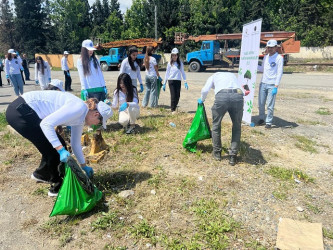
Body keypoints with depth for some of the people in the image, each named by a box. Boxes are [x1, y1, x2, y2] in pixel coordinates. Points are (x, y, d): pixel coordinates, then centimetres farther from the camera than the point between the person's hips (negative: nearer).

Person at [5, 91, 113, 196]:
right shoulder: (79, 108, -21)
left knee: (59, 146, 11)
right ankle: (58, 187, 12)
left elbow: (76, 144, 19)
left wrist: (84, 166, 26)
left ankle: (41, 174, 34)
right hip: (19, 111, -9)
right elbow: (46, 124, -26)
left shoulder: (81, 118, 8)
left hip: (31, 112, 9)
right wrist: (61, 149, -28)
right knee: (53, 149, -5)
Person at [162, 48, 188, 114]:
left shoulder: (180, 63, 7)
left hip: (178, 81, 1)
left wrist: (185, 82, 5)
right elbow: (167, 73, 9)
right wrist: (164, 83, 6)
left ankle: (175, 107, 21)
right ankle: (173, 110, 3)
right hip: (171, 81, -1)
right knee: (173, 96, -6)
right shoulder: (170, 63, 5)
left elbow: (182, 73, 12)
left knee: (177, 96, 1)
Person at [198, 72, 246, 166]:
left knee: (216, 125, 20)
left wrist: (202, 100, 32)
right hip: (238, 96, 2)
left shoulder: (214, 76, 31)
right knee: (237, 127, 19)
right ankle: (233, 156, 18)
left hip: (222, 96, -2)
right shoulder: (232, 75, 40)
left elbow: (205, 90, 13)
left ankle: (217, 152, 30)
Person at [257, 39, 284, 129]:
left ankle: (269, 122, 5)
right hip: (263, 83, 5)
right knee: (261, 103, 9)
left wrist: (276, 87, -15)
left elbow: (279, 73, -8)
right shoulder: (265, 57, 14)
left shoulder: (279, 58, -4)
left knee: (270, 105, -4)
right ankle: (261, 119, 24)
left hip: (272, 85, -5)